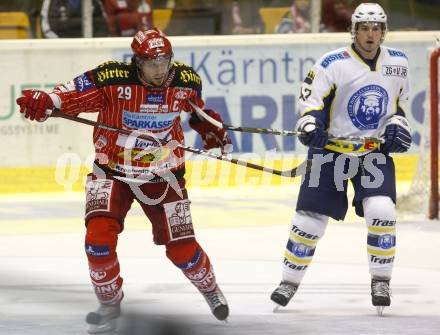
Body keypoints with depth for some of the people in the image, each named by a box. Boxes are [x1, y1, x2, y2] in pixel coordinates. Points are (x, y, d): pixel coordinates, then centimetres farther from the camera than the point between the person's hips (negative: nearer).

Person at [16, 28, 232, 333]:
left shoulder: (186, 82, -9)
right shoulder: (112, 79, -22)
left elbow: (199, 108, 14)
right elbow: (73, 94, -26)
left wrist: (212, 130, 7)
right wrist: (43, 100, -43)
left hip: (162, 174, 2)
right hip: (112, 172, -2)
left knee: (182, 249, 2)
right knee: (100, 236, -21)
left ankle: (209, 287, 37)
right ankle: (110, 304, 5)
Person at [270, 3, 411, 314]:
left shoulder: (398, 62, 0)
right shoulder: (333, 64, -14)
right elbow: (311, 100, -10)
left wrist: (398, 124, 1)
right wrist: (310, 126, -28)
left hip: (375, 150, 2)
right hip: (331, 149, -2)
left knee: (381, 212, -17)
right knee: (310, 218, -2)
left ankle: (381, 281, -2)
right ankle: (290, 282, 14)